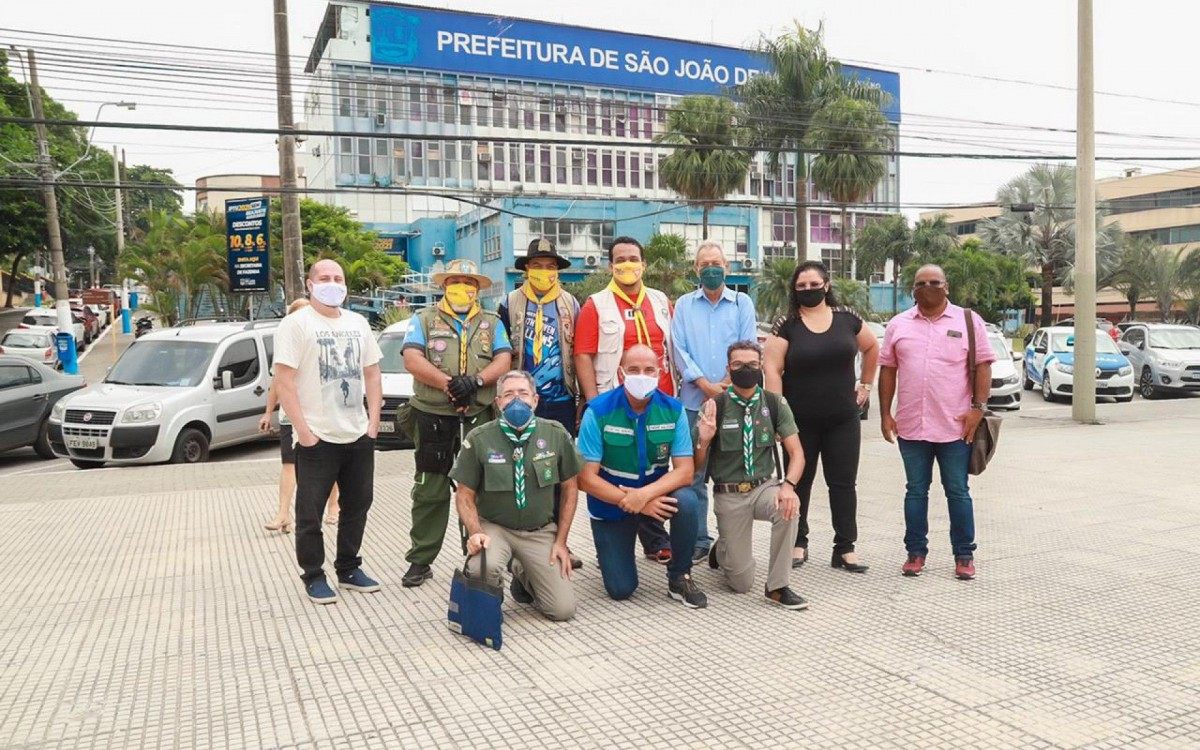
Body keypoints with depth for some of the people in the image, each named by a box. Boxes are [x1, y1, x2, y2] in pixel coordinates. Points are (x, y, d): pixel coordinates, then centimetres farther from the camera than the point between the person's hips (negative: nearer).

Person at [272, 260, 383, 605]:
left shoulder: (358, 323, 11)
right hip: (317, 439, -6)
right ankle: (313, 576, 18)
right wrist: (304, 431, -17)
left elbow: (372, 373, 14)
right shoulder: (296, 324, -7)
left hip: (359, 436, 6)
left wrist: (374, 421, 4)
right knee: (310, 512, 4)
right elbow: (284, 381, -12)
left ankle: (349, 569, 28)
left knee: (357, 506, 14)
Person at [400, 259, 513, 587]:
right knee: (430, 490, 2)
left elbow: (503, 361, 2)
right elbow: (412, 360, -5)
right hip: (433, 416, -1)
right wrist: (449, 384, -17)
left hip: (479, 416, 2)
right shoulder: (424, 320, 9)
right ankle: (420, 560, 10)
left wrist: (475, 381, -16)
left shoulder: (491, 323, 15)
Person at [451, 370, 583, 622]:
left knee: (564, 610, -6)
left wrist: (560, 541, 1)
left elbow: (570, 489, 4)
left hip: (541, 532, 2)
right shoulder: (478, 439, -10)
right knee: (483, 566, -36)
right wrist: (475, 533, -20)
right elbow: (465, 495, -3)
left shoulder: (556, 434, -6)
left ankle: (524, 575, 26)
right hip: (494, 527, -2)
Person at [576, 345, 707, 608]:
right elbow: (586, 478, -19)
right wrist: (630, 502, -27)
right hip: (611, 501, -1)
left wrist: (645, 494, -34)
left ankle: (679, 577, -8)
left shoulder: (673, 410, -13)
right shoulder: (598, 411, -19)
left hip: (658, 494, 2)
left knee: (687, 502, -32)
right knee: (621, 589, -5)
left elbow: (685, 471, -17)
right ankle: (612, 550, 30)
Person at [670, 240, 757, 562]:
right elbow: (679, 349, 0)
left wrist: (727, 384, -13)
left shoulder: (742, 302, 9)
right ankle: (698, 541, 12)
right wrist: (706, 385, -11)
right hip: (694, 400, 1)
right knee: (694, 473, 2)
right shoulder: (684, 304, 10)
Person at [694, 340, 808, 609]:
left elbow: (796, 453, -6)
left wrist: (788, 485, -25)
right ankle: (722, 550, 35)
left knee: (788, 507, -34)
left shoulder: (774, 403, -2)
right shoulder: (714, 407, -9)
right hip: (728, 494, -2)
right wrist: (703, 440, -27)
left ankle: (777, 587, -14)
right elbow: (697, 466, -5)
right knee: (742, 583, -2)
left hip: (764, 487, 2)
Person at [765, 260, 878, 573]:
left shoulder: (847, 319, 3)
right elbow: (772, 369, -9)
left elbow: (872, 348, 20)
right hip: (800, 421, -1)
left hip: (843, 420, 2)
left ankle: (845, 548, 13)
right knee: (799, 482, 9)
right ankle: (798, 543, 22)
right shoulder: (786, 325, -4)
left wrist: (865, 384, 14)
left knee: (843, 483, 4)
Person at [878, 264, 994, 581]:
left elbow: (983, 366, 0)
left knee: (958, 492, 6)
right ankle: (916, 552, 20)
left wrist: (978, 407, -9)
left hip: (956, 426, -2)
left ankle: (964, 555, 17)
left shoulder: (968, 321, 3)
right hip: (911, 425, 2)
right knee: (916, 491, 10)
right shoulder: (899, 324, 9)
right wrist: (885, 414, 5)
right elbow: (887, 370, 10)